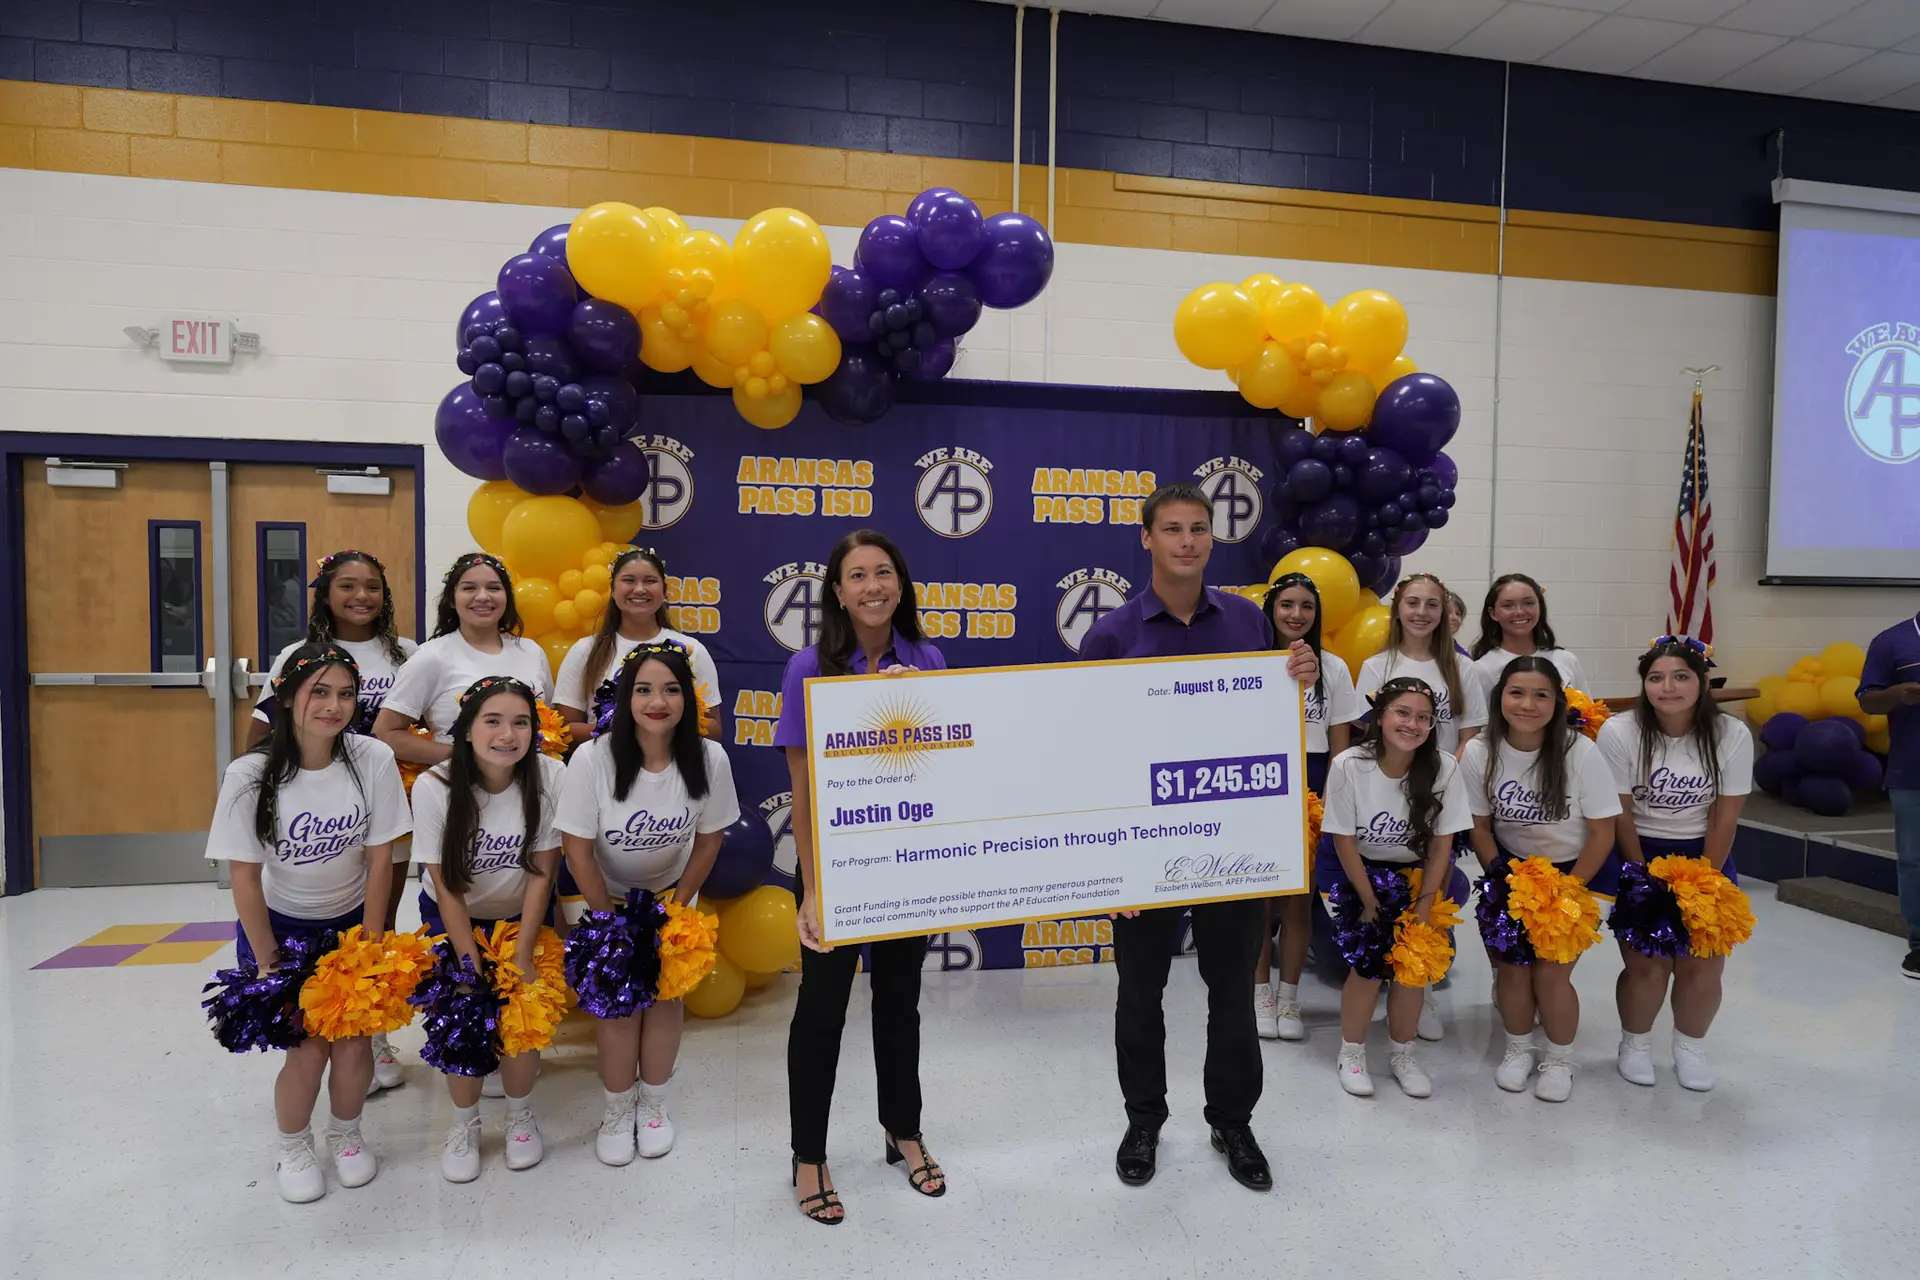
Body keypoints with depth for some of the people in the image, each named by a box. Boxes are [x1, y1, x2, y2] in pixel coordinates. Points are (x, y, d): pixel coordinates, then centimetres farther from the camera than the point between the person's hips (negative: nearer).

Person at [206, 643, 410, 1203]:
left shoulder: (373, 759, -19)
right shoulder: (251, 775, -20)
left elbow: (380, 859, -11)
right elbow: (245, 877, -12)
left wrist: (369, 946, -7)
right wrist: (267, 962, -8)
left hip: (351, 921, 1)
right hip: (279, 925, -1)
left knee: (354, 1045, -3)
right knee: (308, 1051, -6)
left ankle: (345, 1135, 28)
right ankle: (293, 1150, 24)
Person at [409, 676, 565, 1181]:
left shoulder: (550, 778, -23)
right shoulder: (434, 788, -24)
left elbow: (541, 874, -15)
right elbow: (446, 886, -16)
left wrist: (522, 955, -14)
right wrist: (473, 966, -17)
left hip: (521, 915, 0)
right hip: (453, 917, 0)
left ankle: (520, 1115, 19)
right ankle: (465, 1123, 17)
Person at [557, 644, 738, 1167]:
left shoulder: (709, 759, -24)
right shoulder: (592, 759, -29)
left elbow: (708, 840, -8)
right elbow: (577, 849, -18)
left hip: (671, 891, 2)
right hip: (603, 895, -1)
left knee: (665, 993, 0)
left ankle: (653, 1104, 24)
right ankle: (618, 1109, 19)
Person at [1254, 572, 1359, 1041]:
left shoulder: (1333, 668, 5)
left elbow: (1339, 745, 5)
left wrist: (1330, 801, -3)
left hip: (1311, 789, 1)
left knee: (1299, 900, 5)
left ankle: (1288, 999, 17)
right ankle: (1261, 994, 17)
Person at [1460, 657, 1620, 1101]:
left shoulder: (1580, 752, -21)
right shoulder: (1478, 753, -15)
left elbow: (1602, 834, -12)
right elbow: (1479, 826, -1)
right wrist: (1502, 880, -9)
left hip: (1574, 872, -2)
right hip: (1512, 870, 2)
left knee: (1551, 972, -7)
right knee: (1512, 967, -1)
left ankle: (1559, 1060, 20)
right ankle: (1519, 1049, 27)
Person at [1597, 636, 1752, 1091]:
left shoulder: (1732, 735, -12)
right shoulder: (1619, 732, -18)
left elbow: (1725, 816, -6)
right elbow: (1620, 814, -12)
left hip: (1704, 854, 2)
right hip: (1638, 853, -2)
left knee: (1703, 967, -2)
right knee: (1647, 965, -6)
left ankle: (1690, 1046, 27)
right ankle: (1634, 1044, 21)